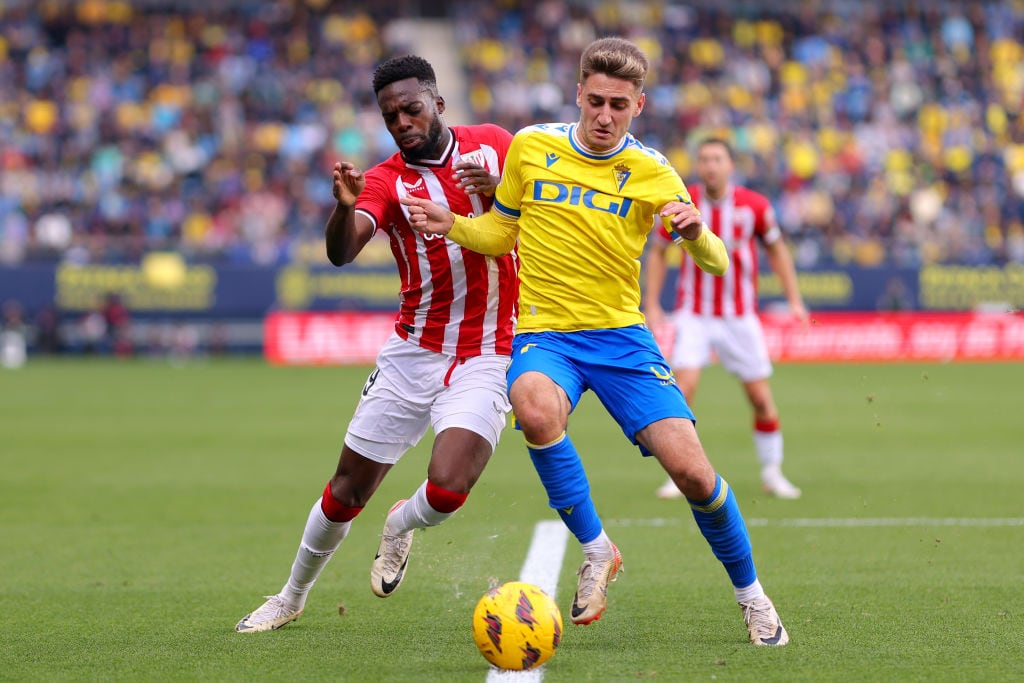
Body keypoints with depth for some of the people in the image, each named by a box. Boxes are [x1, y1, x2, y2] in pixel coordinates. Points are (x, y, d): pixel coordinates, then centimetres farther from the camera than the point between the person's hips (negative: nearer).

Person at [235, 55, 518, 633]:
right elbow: (342, 252, -22)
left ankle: (402, 527, 16)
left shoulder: (492, 145, 0)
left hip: (486, 358, -1)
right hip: (413, 353, 1)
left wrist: (499, 190, -14)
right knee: (348, 488, 5)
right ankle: (293, 598, 28)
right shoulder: (385, 181, -5)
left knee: (446, 491, -21)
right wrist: (345, 206, -45)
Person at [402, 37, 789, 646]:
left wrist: (695, 233, -25)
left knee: (691, 470, -13)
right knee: (537, 411, -37)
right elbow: (501, 234, 15)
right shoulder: (531, 148, 1)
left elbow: (717, 265, -2)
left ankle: (751, 594, 14)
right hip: (545, 335, 0)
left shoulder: (651, 172, 0)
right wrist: (452, 225, -5)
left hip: (622, 337, 1)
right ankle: (596, 550, -16)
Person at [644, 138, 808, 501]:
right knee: (684, 387, -18)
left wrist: (795, 300, 3)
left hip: (740, 317, 1)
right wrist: (651, 304, -1)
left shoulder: (755, 205, -6)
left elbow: (776, 250, 9)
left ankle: (772, 473, 21)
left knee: (761, 398, 2)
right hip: (694, 316, -1)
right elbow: (657, 252, 6)